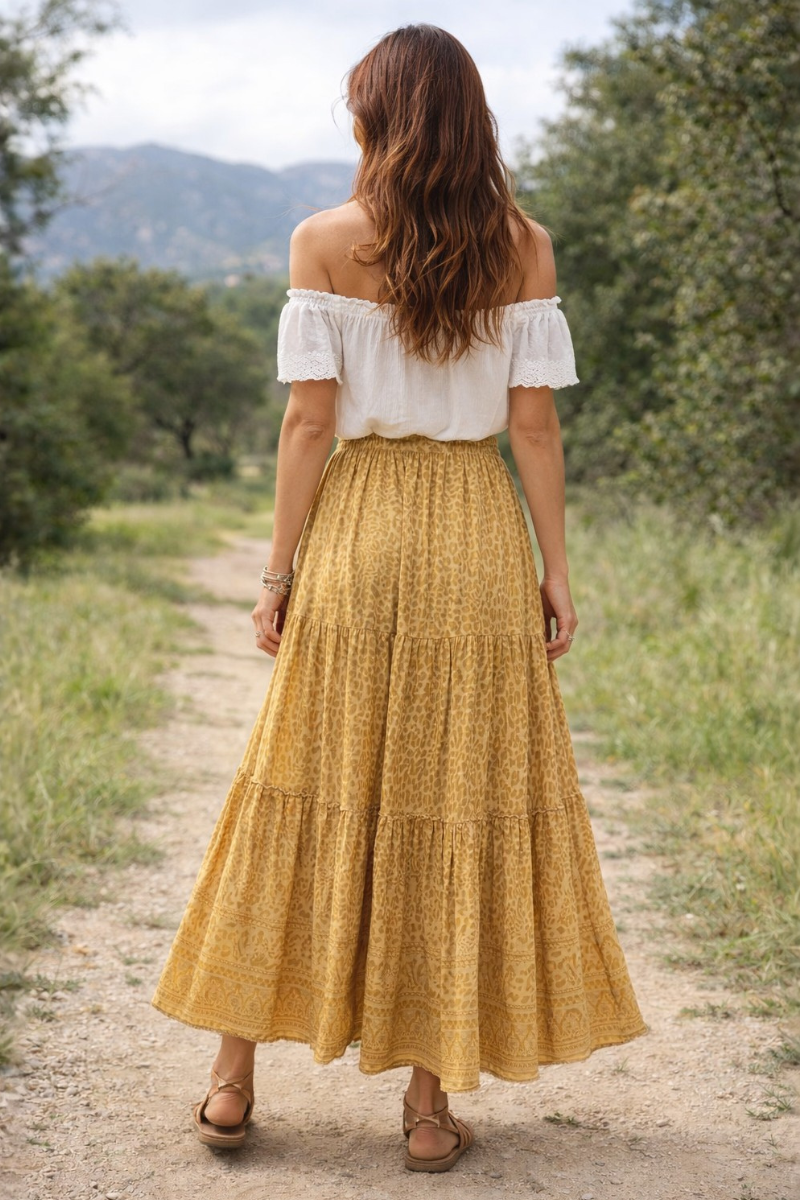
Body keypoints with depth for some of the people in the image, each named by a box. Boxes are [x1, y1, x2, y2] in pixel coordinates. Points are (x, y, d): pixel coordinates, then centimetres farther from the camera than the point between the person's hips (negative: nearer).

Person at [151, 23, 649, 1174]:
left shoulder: (323, 241, -2)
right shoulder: (525, 245, 2)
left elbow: (310, 419, -6)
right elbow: (535, 423, -1)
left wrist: (279, 571, 0)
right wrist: (557, 570, 4)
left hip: (358, 531, 0)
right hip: (481, 535, 1)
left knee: (308, 797, 9)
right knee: (465, 800, 7)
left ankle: (234, 1079, 16)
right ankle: (432, 1097, 12)